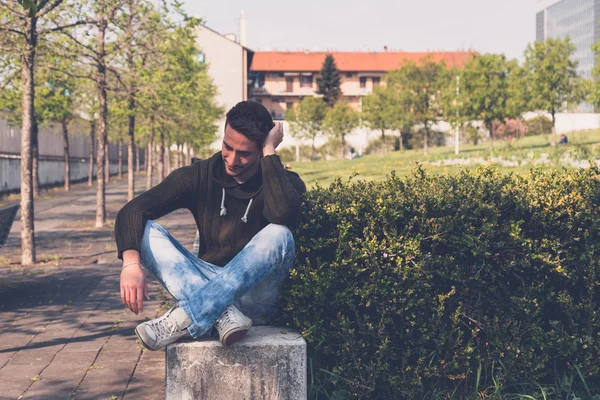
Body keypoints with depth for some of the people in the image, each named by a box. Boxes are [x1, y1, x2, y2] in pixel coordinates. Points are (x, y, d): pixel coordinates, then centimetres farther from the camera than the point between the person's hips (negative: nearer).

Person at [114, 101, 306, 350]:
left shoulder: (285, 183, -7)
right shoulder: (200, 176, -2)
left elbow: (284, 215, -33)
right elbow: (133, 210, -12)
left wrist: (270, 152, -22)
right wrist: (131, 263, -31)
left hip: (254, 296, -2)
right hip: (204, 285, 3)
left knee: (278, 235, -32)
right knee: (145, 231, -17)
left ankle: (186, 319, -34)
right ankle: (223, 314, -34)